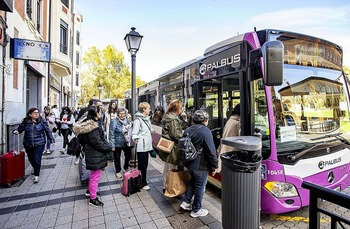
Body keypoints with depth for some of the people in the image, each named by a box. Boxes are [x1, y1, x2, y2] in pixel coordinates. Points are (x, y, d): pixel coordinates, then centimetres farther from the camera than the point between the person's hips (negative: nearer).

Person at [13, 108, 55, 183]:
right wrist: (16, 131, -14)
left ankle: (36, 175, 5)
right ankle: (36, 169, 44)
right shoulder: (25, 122, -1)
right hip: (28, 144, 3)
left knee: (37, 159, -8)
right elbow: (20, 128, 9)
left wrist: (51, 140, -1)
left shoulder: (42, 121, -4)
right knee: (31, 159, 16)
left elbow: (48, 131, -1)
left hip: (39, 144, -3)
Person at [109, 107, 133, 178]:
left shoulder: (127, 120, 2)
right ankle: (118, 171, 31)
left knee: (128, 156, 17)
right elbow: (111, 134, -16)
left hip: (126, 143, 5)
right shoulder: (114, 121, -16)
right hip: (118, 143, -5)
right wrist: (112, 145, -17)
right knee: (117, 158, 11)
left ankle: (126, 168, 42)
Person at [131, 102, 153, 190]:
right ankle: (142, 183, 17)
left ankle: (143, 182, 30)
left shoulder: (147, 118, 10)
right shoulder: (138, 119, -15)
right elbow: (134, 133, -19)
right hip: (141, 146, -8)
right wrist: (135, 139, -35)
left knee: (145, 164, 17)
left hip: (147, 145, 8)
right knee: (142, 165, 3)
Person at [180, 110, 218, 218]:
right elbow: (211, 151, -18)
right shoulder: (205, 131, -18)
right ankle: (196, 210, 25)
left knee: (193, 180, 27)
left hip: (188, 163, 7)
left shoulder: (187, 130, 4)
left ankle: (186, 201, 29)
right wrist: (214, 166, -8)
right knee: (200, 186, 10)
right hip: (201, 165, -7)